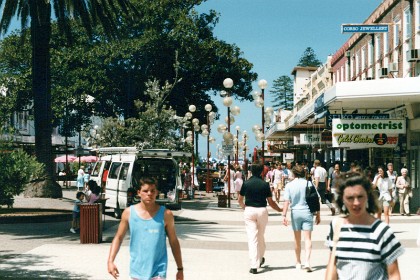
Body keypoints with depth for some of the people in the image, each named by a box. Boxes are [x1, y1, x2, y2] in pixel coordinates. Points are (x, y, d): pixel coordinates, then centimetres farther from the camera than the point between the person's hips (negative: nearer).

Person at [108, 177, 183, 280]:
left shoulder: (165, 214, -6)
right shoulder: (129, 213, -2)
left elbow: (174, 242, 1)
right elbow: (118, 238, 5)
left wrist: (180, 269, 3)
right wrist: (110, 261, -6)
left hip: (158, 271, -2)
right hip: (137, 271, 3)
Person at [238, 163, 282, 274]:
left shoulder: (246, 183, -1)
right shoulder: (265, 184, -3)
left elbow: (240, 200, 7)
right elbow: (270, 202, 0)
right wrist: (280, 210, 16)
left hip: (249, 211, 0)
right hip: (262, 211, 0)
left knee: (252, 238, -2)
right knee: (261, 236, 17)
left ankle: (254, 266, -8)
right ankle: (260, 259, 35)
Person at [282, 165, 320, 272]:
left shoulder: (289, 185, -2)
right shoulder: (309, 183, -3)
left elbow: (286, 201, -8)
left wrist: (284, 215, -6)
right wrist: (318, 214, 6)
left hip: (295, 212, 1)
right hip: (307, 212, -1)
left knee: (297, 239, 14)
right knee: (307, 238, -1)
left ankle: (298, 262, 24)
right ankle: (307, 262, -16)